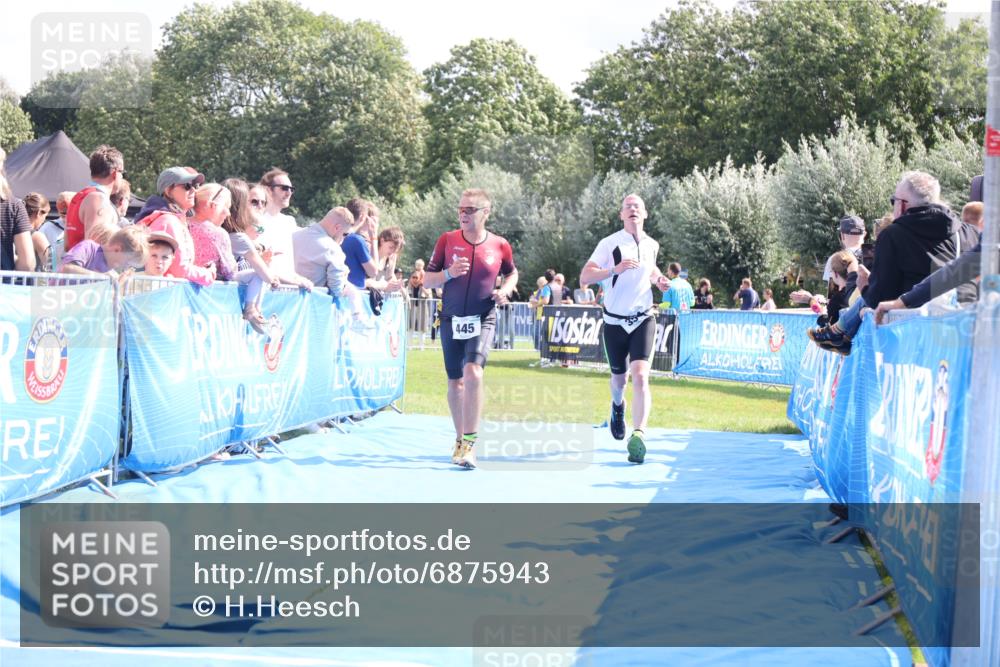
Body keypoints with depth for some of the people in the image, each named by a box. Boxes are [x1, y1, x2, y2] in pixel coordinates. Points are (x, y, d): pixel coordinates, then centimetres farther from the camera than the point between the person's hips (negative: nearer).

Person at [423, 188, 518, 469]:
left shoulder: (500, 245, -4)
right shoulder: (447, 240, -3)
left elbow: (511, 272, 16)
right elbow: (427, 279, 2)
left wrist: (504, 290, -4)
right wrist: (449, 273, -17)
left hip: (483, 320, -2)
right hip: (451, 318, 2)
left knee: (473, 372, -24)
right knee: (455, 381, 12)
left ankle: (470, 443, -21)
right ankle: (460, 440, 30)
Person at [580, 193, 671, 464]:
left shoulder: (652, 245, 6)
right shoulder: (609, 243, -8)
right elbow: (584, 277, -15)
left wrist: (659, 280, 6)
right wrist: (615, 269, -29)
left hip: (643, 320, 1)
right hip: (615, 322, -1)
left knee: (640, 376, -18)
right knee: (619, 378, 15)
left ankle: (638, 435, -25)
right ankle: (618, 406, 51)